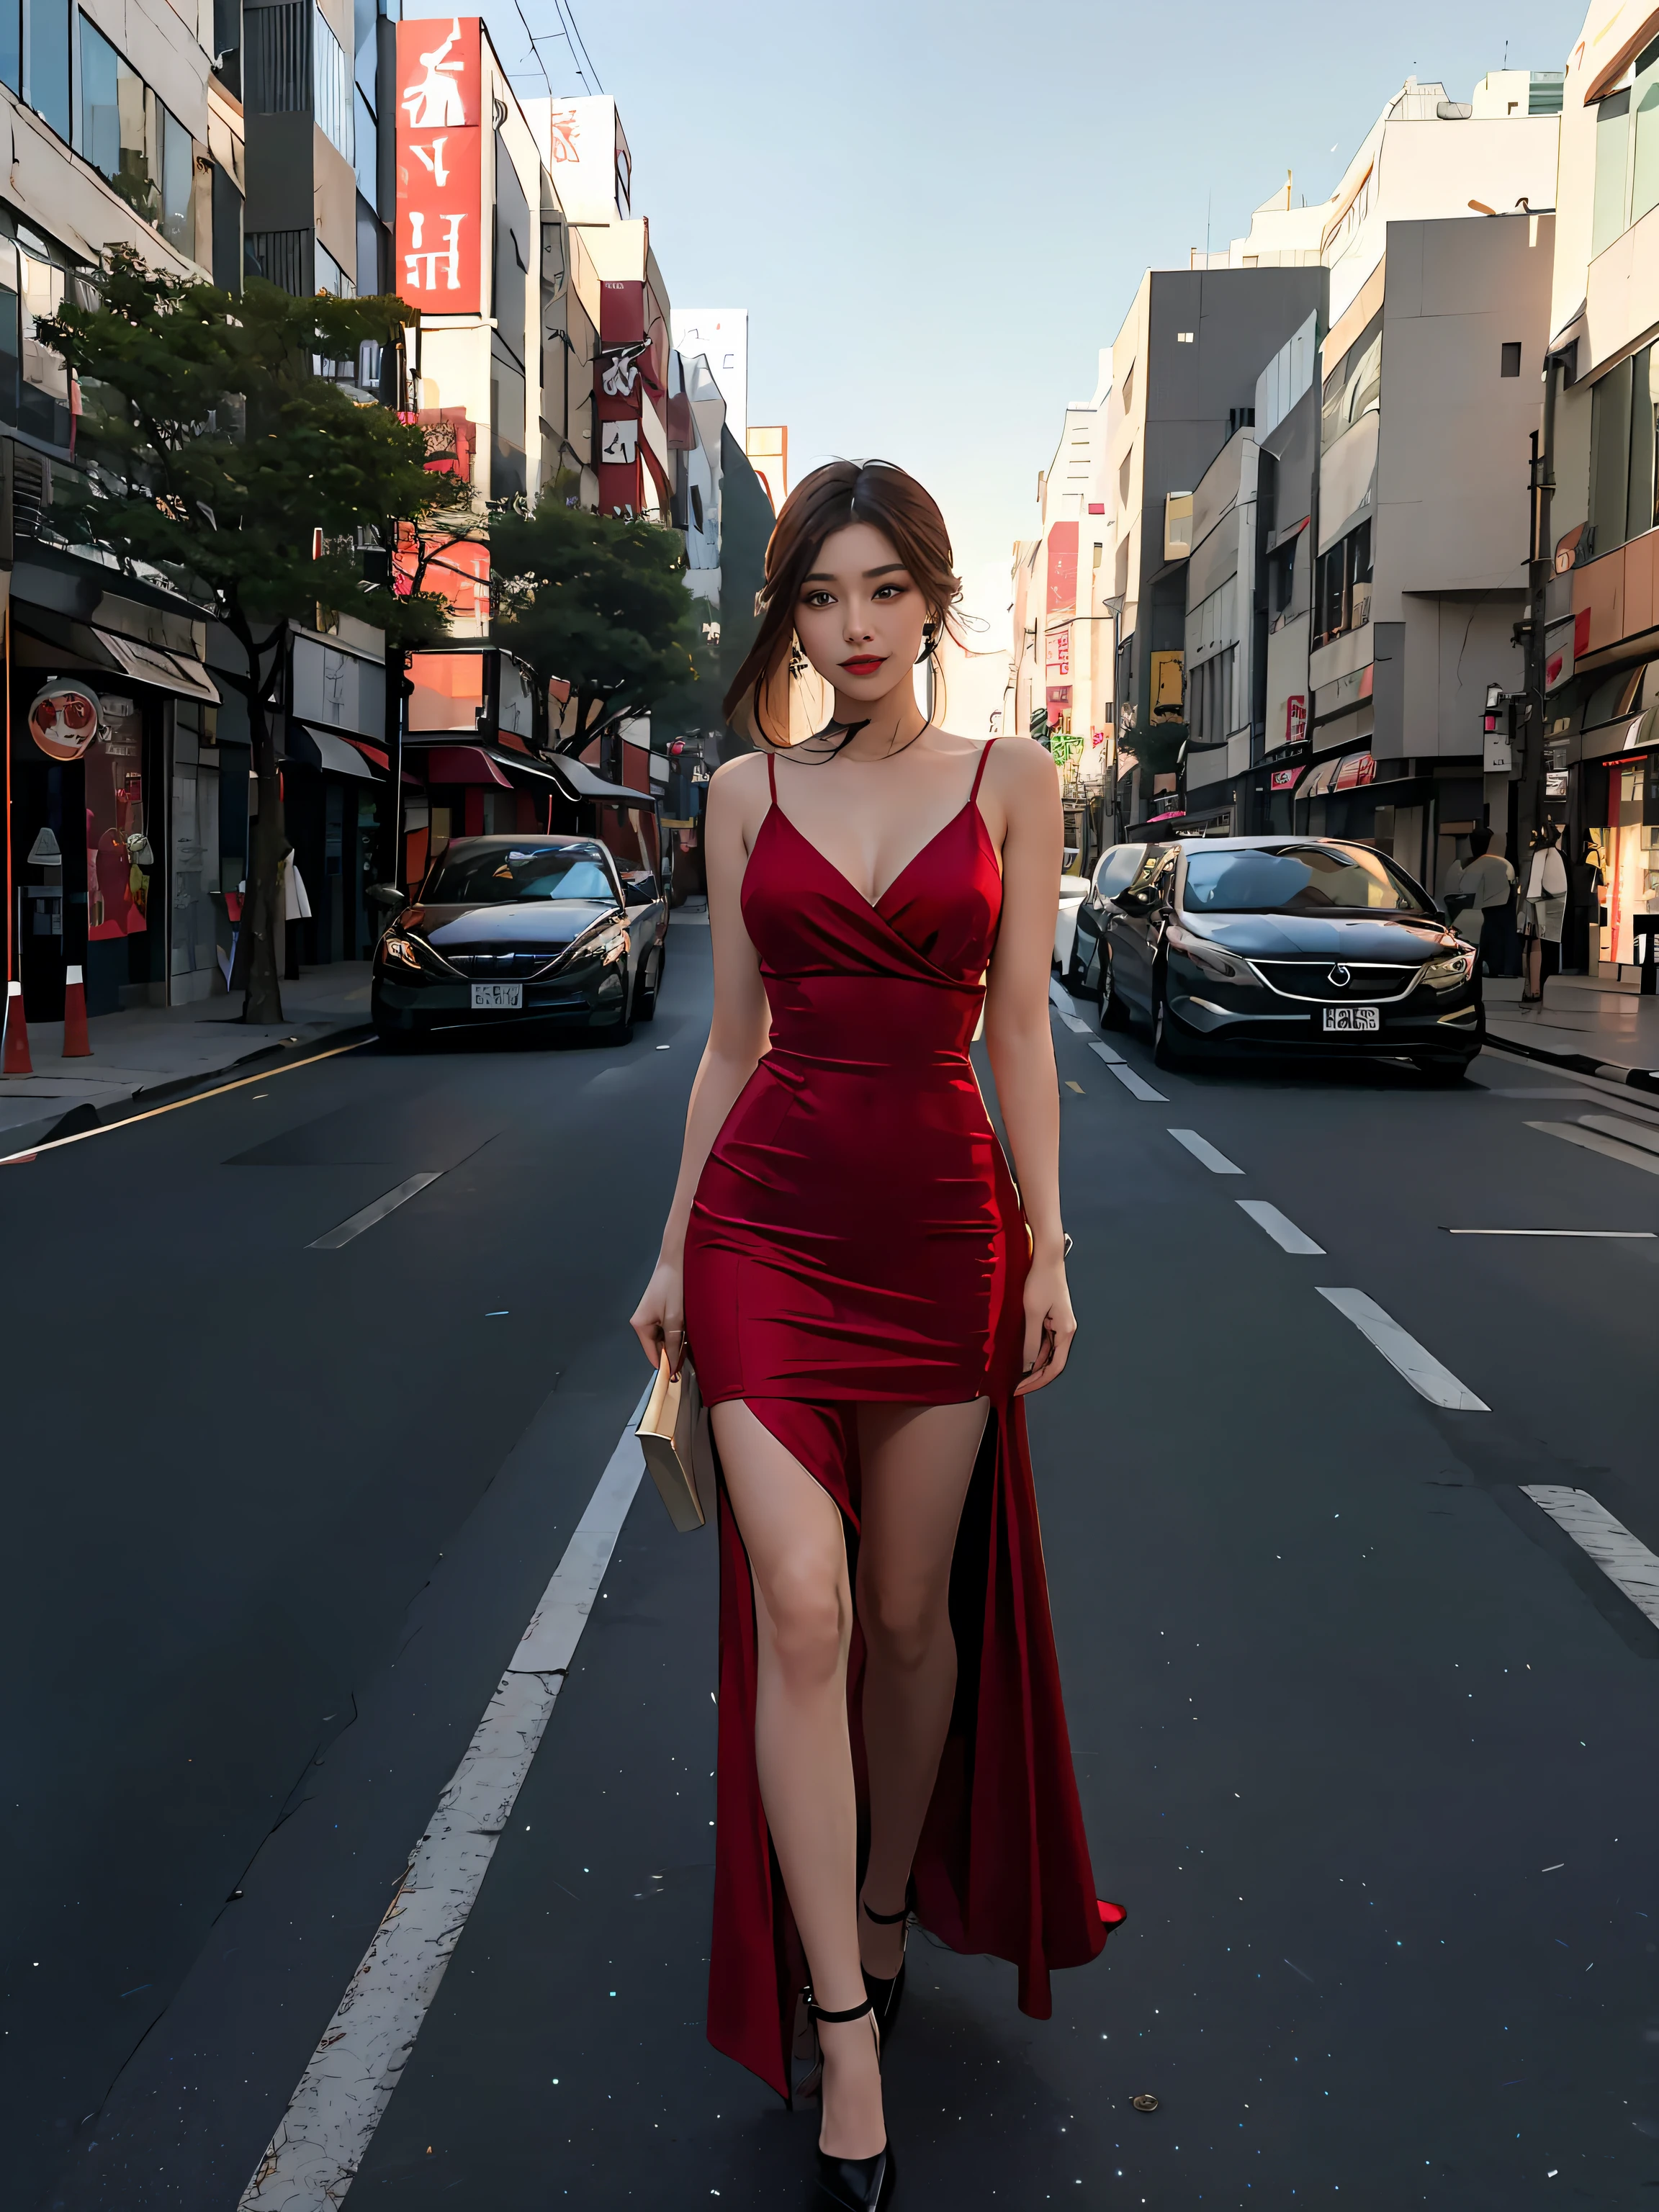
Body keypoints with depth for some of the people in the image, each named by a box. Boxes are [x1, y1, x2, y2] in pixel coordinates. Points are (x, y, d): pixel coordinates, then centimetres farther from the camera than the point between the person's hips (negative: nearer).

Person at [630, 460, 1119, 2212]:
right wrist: (676, 1256, 9)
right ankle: (844, 2030, 2)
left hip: (940, 1224, 0)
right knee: (801, 1607, -8)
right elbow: (732, 1040, 9)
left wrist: (1046, 1246, -1)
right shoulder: (747, 796, 7)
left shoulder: (1012, 784, 4)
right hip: (769, 1220, 0)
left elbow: (1020, 1028, 3)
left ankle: (888, 1915, 34)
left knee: (912, 1611, 10)